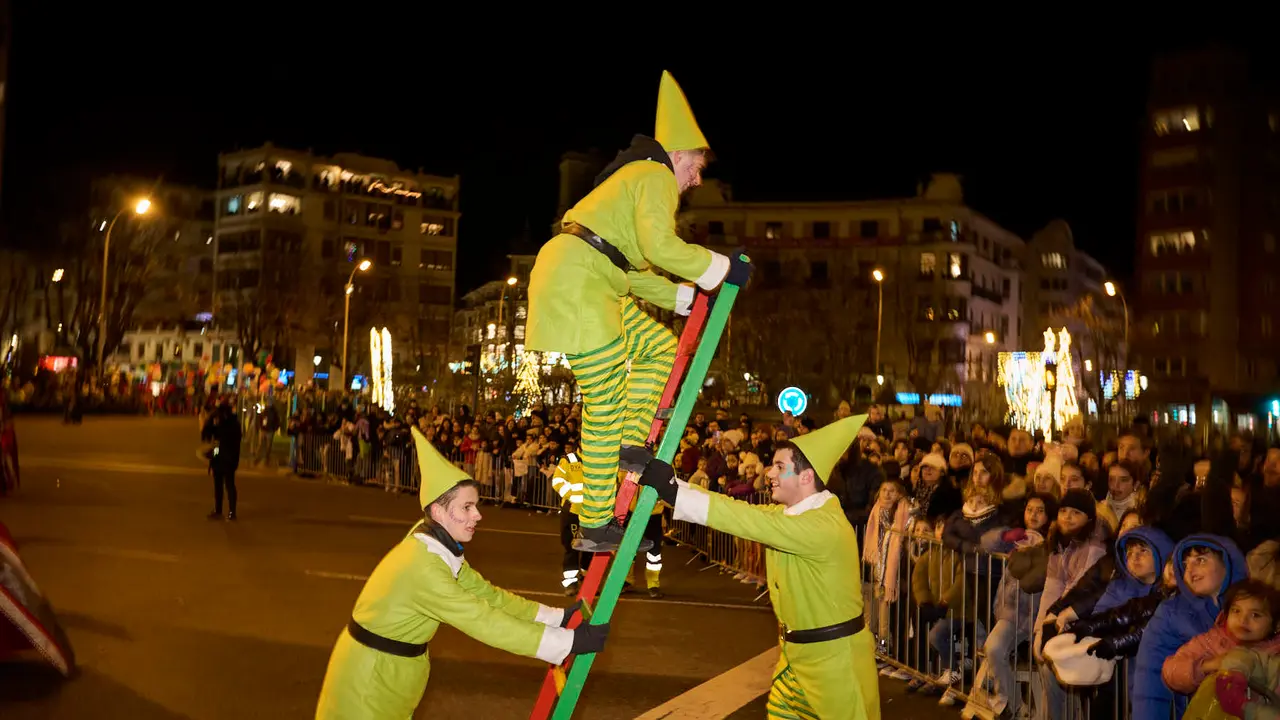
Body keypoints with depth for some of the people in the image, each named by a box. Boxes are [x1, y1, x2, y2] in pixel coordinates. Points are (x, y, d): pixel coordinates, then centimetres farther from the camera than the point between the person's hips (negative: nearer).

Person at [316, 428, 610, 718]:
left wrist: (558, 616, -4)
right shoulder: (423, 566, -30)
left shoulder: (439, 549, -2)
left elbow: (486, 593, 1)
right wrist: (572, 641, -29)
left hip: (393, 669, 8)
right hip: (371, 672, -8)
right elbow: (485, 621, -31)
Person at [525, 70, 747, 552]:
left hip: (589, 285, 10)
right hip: (575, 283, -10)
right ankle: (594, 527, 2)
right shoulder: (656, 175, -3)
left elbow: (635, 271, 26)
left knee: (660, 347, 18)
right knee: (607, 405, -5)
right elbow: (661, 247, -20)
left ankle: (630, 445, 13)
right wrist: (722, 268, -9)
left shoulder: (637, 175, 28)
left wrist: (685, 298, 21)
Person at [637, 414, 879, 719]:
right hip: (798, 649, 9)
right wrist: (667, 484, -15)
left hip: (833, 654, -9)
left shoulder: (825, 525, -26)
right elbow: (748, 513, -5)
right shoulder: (787, 513, 4)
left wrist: (676, 492, -37)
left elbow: (751, 520, -35)